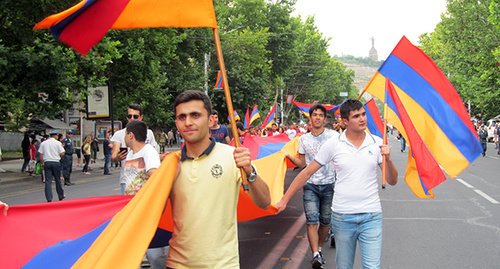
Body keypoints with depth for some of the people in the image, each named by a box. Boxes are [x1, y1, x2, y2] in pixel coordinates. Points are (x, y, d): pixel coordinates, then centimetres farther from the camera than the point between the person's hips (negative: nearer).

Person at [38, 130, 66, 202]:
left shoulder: (44, 143, 8)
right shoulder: (58, 143, -3)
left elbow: (40, 154, 5)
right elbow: (62, 154, -7)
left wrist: (42, 163, 14)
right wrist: (62, 148, 11)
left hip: (47, 162, 2)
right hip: (56, 162, -2)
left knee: (48, 181, 0)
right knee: (58, 180, 10)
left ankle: (49, 198, -5)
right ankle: (61, 196, 21)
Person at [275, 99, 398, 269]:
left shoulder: (377, 143, 2)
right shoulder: (333, 144, -2)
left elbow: (392, 181, 5)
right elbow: (307, 173, 3)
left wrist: (388, 159, -15)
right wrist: (284, 200, 1)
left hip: (371, 216, 1)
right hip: (342, 216, 0)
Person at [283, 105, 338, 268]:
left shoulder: (333, 136, 1)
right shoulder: (303, 139, 9)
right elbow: (302, 164, 13)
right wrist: (289, 157, -1)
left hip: (329, 184, 0)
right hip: (310, 184, 1)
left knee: (325, 221, 7)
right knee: (312, 221, -12)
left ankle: (319, 248, 28)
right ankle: (316, 255, -15)